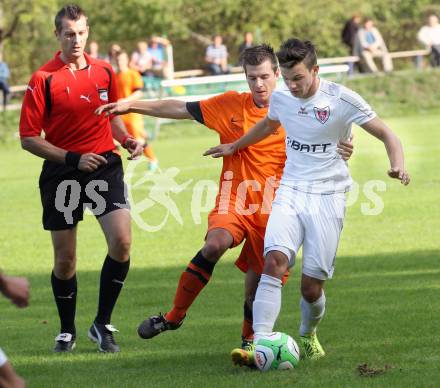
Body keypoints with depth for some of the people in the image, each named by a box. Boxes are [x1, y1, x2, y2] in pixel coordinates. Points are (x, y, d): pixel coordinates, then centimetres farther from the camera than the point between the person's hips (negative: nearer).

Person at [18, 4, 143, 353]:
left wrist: (128, 141, 3)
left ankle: (103, 324, -1)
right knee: (65, 259, 4)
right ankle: (67, 331, 25)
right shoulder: (43, 79, -7)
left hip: (104, 165, 2)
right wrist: (73, 159, -15)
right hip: (62, 174, -2)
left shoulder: (104, 72, 6)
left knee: (121, 240, -15)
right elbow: (29, 138, -7)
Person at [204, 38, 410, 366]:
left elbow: (386, 134, -5)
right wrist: (235, 146, 43)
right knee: (274, 261, -23)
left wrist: (397, 165, -25)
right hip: (290, 192, 3)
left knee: (312, 287, -5)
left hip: (327, 196, -3)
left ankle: (309, 336, 29)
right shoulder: (281, 98, 4)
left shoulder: (342, 100, -10)